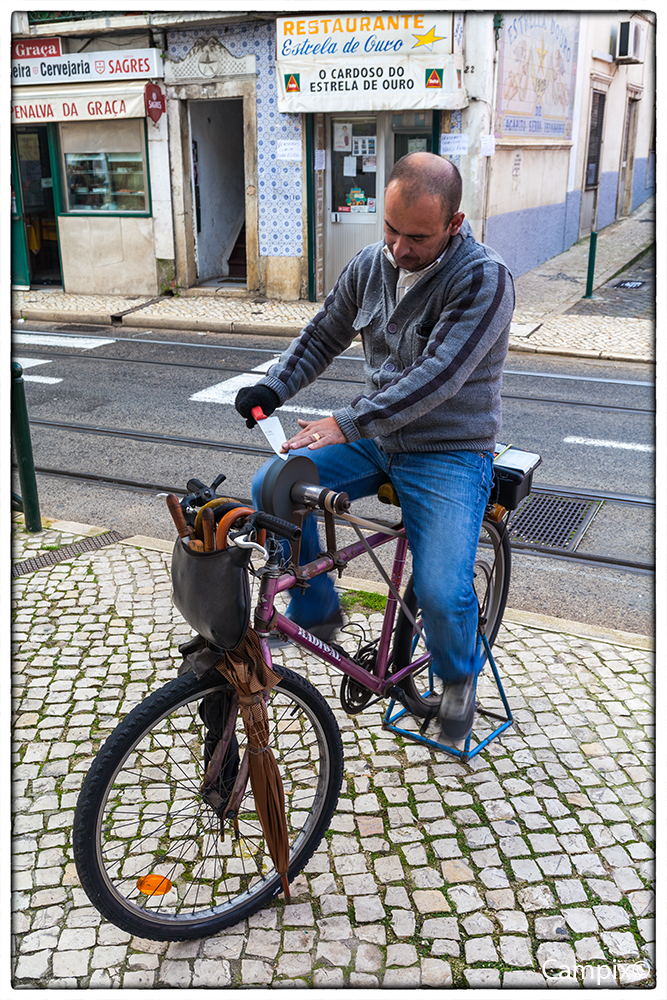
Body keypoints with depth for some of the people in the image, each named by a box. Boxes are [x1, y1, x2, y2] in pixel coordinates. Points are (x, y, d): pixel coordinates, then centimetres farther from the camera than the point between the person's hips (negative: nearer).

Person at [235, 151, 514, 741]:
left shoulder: (483, 278, -18)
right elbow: (323, 336, 14)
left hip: (449, 452, -6)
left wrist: (346, 423, -33)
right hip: (374, 438, 6)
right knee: (271, 486, -13)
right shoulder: (370, 266, 2)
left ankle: (459, 675, 15)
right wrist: (272, 388, -3)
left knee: (441, 591, -22)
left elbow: (438, 375, -28)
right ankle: (315, 612, 9)